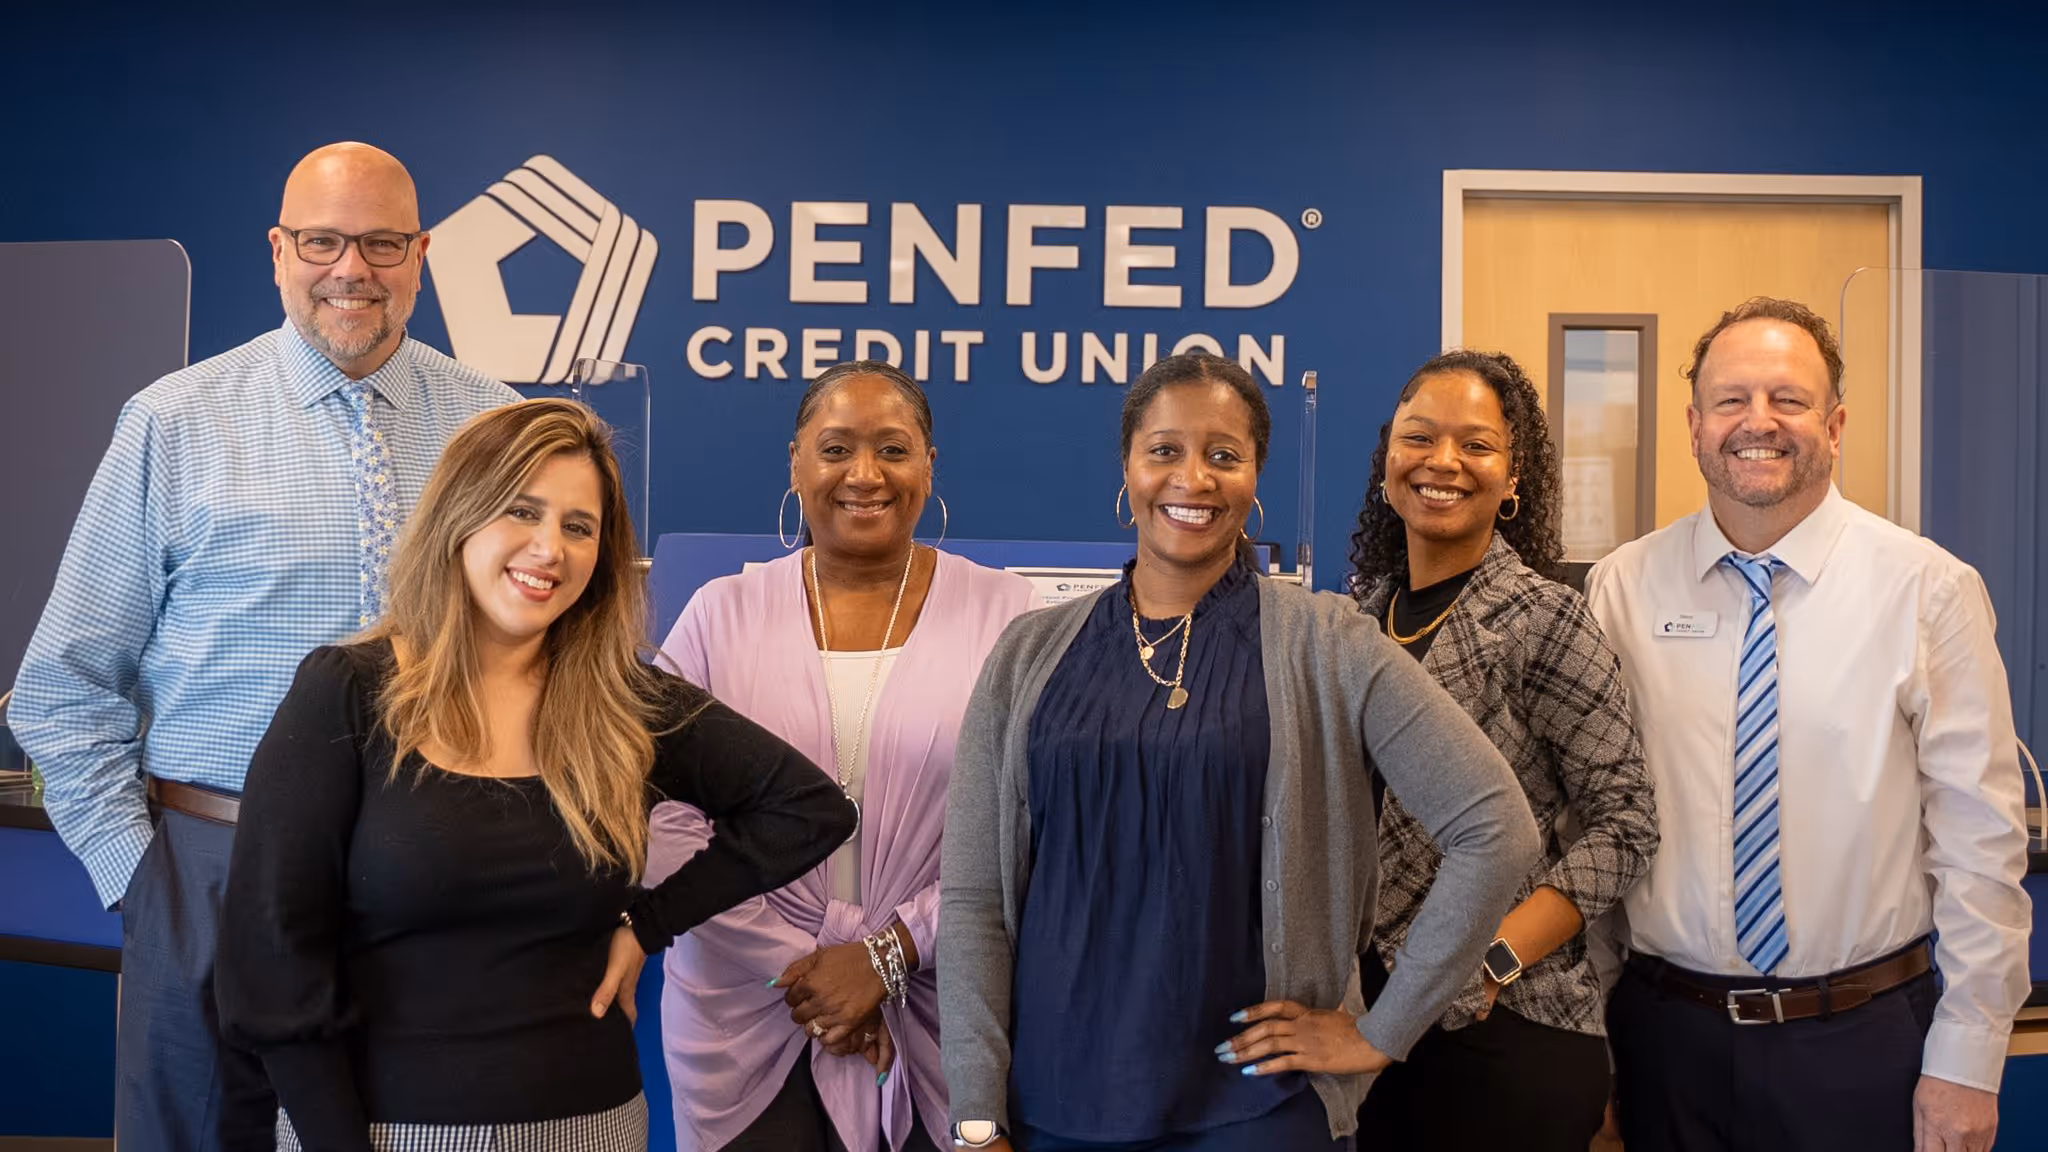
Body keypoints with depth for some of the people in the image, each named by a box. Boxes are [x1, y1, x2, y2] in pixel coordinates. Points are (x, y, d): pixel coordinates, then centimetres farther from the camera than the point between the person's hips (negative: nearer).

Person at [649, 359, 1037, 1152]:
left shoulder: (1000, 612, -1)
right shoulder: (722, 614, 2)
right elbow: (667, 822, -3)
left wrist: (889, 954, -12)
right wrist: (794, 966, -9)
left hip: (942, 1021, -1)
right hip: (748, 1025, 1)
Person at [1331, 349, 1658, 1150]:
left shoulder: (1543, 620, -11)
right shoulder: (1362, 612, 5)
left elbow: (1624, 825, -10)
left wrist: (1496, 960, -19)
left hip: (1503, 1031, -5)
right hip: (1361, 1011, 5)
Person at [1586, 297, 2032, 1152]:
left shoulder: (1927, 590, -6)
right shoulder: (1622, 589, -1)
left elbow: (1980, 840, -5)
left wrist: (1967, 1061, -5)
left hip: (1864, 1043, -1)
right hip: (1667, 1032, 2)